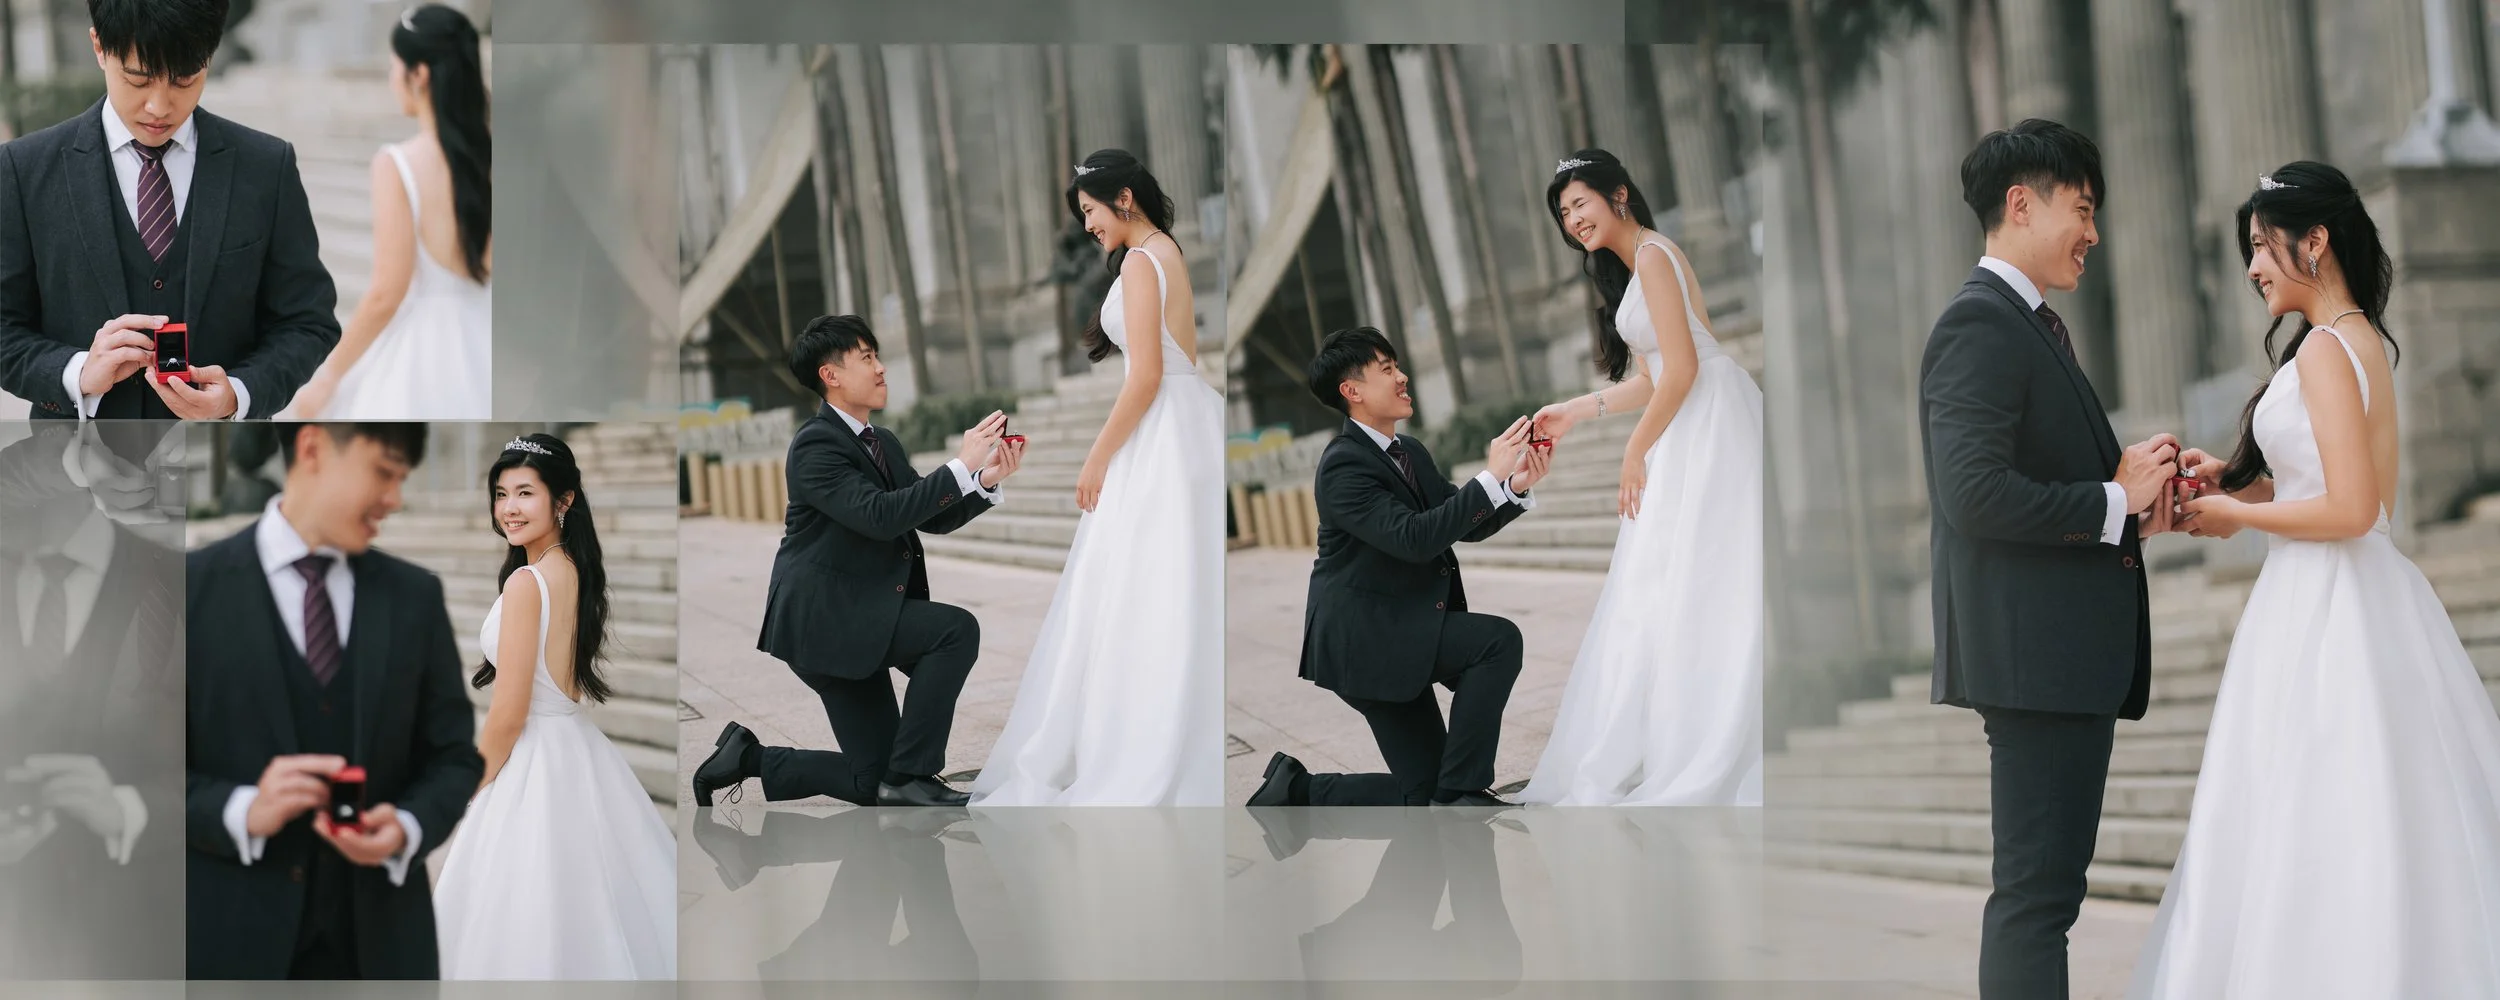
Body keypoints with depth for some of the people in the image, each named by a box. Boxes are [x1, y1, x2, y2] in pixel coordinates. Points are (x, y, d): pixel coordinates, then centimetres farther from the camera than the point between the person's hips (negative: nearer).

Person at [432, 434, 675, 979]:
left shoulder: (526, 583, -19)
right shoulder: (578, 571, 7)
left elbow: (508, 715, -18)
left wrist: (464, 802, -7)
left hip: (534, 764, -9)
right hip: (582, 749, 9)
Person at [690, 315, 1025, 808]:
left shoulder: (884, 443, 14)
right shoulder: (816, 445, -14)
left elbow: (934, 516, 10)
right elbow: (880, 516, -27)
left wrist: (986, 480, -8)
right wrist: (961, 467, -26)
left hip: (860, 622, 9)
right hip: (824, 618, -9)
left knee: (872, 782, 6)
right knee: (956, 629, -25)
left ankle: (746, 758, 19)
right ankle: (910, 774, -17)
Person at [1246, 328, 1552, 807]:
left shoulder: (1413, 453, 11)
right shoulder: (1344, 464, -17)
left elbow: (1467, 525, 9)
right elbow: (1413, 538, -28)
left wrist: (1516, 486, -10)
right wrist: (1491, 476, -28)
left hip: (1401, 634, 9)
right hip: (1364, 637, -9)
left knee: (1424, 795, 6)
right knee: (1498, 640, -24)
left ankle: (1294, 791, 17)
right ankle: (1460, 792, -16)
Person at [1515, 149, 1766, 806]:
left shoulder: (1651, 257, -11)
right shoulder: (1630, 265, 20)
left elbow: (1681, 370, -17)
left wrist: (1636, 452, -10)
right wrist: (1575, 411, 18)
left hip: (1710, 425, -10)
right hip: (1688, 429, 10)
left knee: (1691, 580, -10)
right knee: (1666, 581, 7)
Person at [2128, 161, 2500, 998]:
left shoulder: (2326, 349, -14)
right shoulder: (2366, 342, 15)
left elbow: (2349, 510, -21)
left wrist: (2236, 514, -7)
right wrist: (2230, 481, 12)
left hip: (2326, 613, -10)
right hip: (2363, 604, 10)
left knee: (2310, 837, -5)